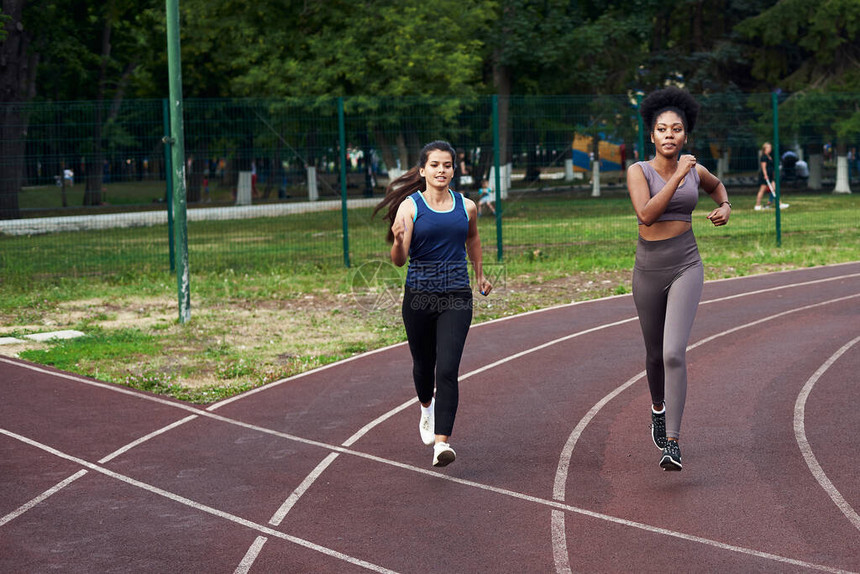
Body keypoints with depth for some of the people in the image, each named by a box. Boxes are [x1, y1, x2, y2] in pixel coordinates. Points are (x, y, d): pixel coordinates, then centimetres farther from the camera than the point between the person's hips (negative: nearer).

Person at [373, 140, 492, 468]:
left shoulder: (467, 207, 2)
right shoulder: (409, 206, -6)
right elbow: (399, 260, -13)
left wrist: (480, 275, 31)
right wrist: (398, 241, -34)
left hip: (457, 297, 0)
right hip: (419, 296, 0)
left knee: (447, 370, -13)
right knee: (423, 364, 18)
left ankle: (442, 443, -17)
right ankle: (427, 408, 52)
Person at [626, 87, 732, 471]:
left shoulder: (694, 171, 2)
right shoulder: (638, 171, -8)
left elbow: (716, 184, 26)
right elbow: (646, 214, -25)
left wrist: (725, 207, 6)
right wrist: (678, 176, -26)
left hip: (686, 269, -1)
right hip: (648, 270, 1)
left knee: (674, 353, -19)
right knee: (655, 352, 19)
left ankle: (671, 443, -18)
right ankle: (659, 406, 51)